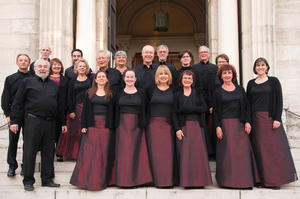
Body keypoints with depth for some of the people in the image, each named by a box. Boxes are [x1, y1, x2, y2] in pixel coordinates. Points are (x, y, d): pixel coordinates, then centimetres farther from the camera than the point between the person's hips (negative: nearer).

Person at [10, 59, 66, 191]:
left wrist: (63, 123, 18)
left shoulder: (54, 85, 18)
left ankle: (47, 179, 17)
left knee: (48, 152, 8)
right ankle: (28, 181, 9)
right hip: (32, 121, -4)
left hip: (50, 123, 4)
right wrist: (14, 121, -5)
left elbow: (59, 105, 21)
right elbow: (17, 103, 2)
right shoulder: (27, 82, 6)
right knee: (30, 151, -1)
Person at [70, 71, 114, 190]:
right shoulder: (89, 93, 10)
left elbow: (112, 112, 6)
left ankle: (101, 180, 7)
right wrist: (83, 126, -2)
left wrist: (111, 127, -3)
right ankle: (87, 179, 3)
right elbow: (85, 110, 6)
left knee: (104, 152, 0)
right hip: (92, 125, 0)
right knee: (89, 152, -4)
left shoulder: (110, 94, 8)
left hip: (105, 126, 0)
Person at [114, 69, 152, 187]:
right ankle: (124, 179, 5)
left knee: (136, 151, 1)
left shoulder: (140, 94, 6)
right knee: (123, 152, -2)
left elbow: (143, 111, 3)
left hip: (136, 125, 0)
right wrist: (116, 126, -1)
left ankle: (136, 178, 10)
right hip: (122, 125, 0)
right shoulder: (119, 93, 6)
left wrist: (142, 126, -5)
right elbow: (116, 111, 5)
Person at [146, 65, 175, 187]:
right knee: (155, 152, -2)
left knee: (168, 152, -2)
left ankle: (168, 179, 6)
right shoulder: (151, 90, 7)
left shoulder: (173, 90, 8)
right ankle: (158, 180, 5)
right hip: (154, 124, 0)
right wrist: (146, 123, 1)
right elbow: (147, 107, 8)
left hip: (168, 125, 0)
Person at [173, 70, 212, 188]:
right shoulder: (177, 95, 10)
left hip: (197, 126, 1)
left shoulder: (197, 93, 12)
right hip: (183, 127, 0)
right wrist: (177, 129, -8)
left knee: (198, 153, -4)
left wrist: (190, 109, -10)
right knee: (185, 154, -4)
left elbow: (204, 108, 1)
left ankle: (199, 181, 2)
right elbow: (175, 113, 3)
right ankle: (187, 181, 1)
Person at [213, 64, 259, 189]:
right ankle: (229, 181, 3)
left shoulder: (240, 90, 12)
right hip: (225, 124, -2)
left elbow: (246, 107, 10)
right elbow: (215, 111, 2)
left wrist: (247, 122, -2)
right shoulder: (218, 92, 6)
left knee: (243, 151, -1)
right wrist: (218, 126, -8)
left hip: (240, 124, 2)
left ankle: (244, 180, 6)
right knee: (227, 152, -4)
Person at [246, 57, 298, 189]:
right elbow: (248, 103, 11)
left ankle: (275, 180, 4)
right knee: (260, 149, 3)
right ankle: (264, 179, 9)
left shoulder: (273, 81, 3)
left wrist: (277, 119, -13)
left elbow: (279, 101, -3)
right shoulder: (251, 83, 11)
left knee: (274, 147, -3)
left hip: (270, 118, -3)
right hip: (255, 119, 3)